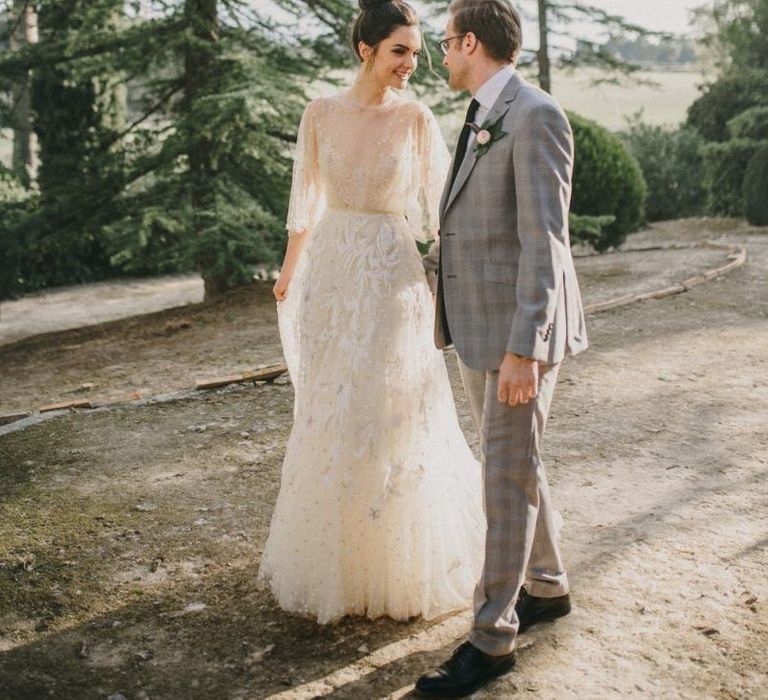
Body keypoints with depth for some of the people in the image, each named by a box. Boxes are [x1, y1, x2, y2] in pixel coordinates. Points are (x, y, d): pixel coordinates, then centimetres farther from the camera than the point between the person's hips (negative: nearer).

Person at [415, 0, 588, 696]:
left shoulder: (536, 116, -16)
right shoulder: (481, 119, 14)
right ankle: (547, 587, 35)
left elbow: (544, 240, -22)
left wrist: (523, 349, -25)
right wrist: (423, 263, 34)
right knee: (510, 465, 18)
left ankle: (492, 639, 9)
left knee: (510, 478, -2)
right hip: (478, 323, 9)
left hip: (519, 328, -9)